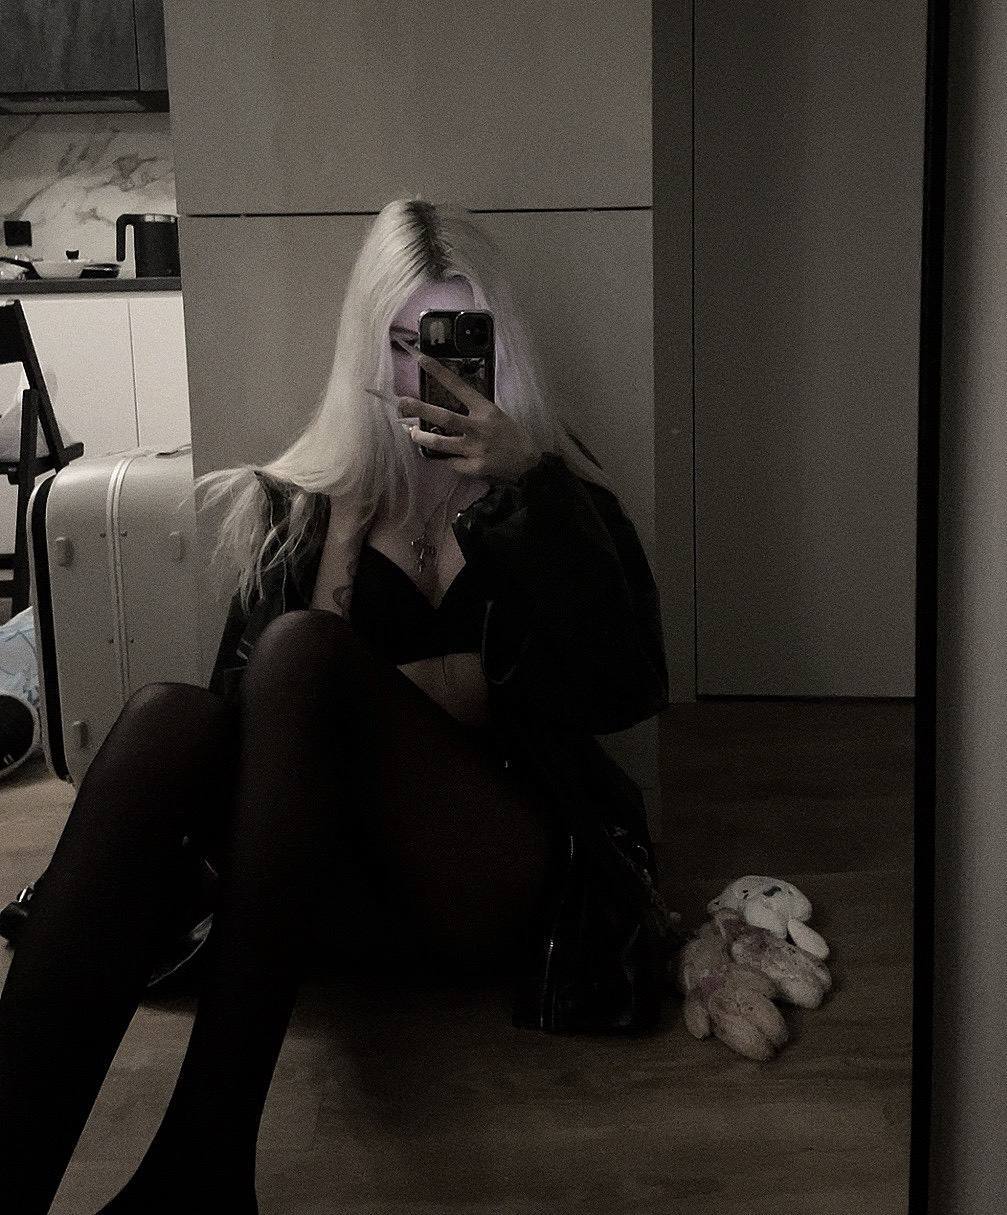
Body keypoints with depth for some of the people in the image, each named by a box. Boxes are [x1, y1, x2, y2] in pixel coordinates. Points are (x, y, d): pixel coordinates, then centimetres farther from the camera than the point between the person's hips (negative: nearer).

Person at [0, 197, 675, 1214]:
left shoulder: (551, 490, 13)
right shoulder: (305, 500, 16)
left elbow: (627, 690, -3)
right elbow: (244, 699, 5)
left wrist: (525, 484, -11)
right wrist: (426, 690, -11)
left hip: (504, 882, -1)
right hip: (352, 887, 2)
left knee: (301, 654, -29)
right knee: (164, 718, -30)